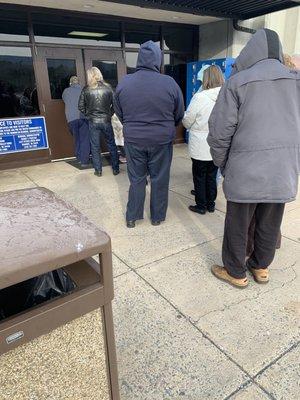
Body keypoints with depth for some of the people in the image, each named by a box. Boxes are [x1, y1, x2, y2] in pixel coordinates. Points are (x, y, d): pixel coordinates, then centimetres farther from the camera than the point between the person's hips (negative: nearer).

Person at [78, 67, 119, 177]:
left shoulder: (86, 90, -3)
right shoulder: (108, 88, -3)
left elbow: (81, 106, -3)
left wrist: (88, 115, 10)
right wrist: (110, 114, 9)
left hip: (93, 122, 0)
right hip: (106, 121, 1)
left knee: (95, 147, 8)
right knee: (111, 145, 12)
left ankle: (98, 170, 13)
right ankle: (115, 169, 17)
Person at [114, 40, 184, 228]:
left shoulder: (124, 83, -5)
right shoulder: (169, 83, -10)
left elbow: (119, 114, 6)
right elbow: (179, 114, 1)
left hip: (133, 140, 2)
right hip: (162, 141, -1)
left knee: (136, 179, 14)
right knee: (160, 179, 12)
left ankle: (132, 217, 22)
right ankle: (158, 216, 25)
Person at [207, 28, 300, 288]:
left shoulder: (238, 81, -4)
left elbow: (220, 130, -7)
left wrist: (221, 163, 7)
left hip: (246, 167, -4)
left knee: (238, 224, 10)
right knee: (270, 223, 18)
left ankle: (236, 273, 25)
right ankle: (261, 267, 35)